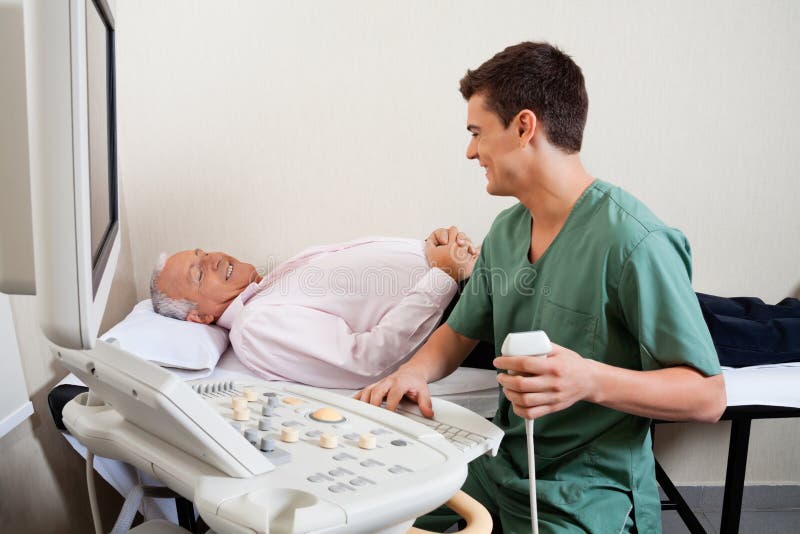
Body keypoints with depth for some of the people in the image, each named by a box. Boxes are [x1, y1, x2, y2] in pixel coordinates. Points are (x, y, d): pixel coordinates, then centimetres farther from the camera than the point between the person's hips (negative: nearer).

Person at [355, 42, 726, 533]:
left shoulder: (633, 239, -21)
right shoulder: (506, 231, 4)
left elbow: (708, 395, -18)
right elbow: (461, 331, 15)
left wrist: (592, 381, -35)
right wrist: (416, 371, -7)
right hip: (501, 467, 7)